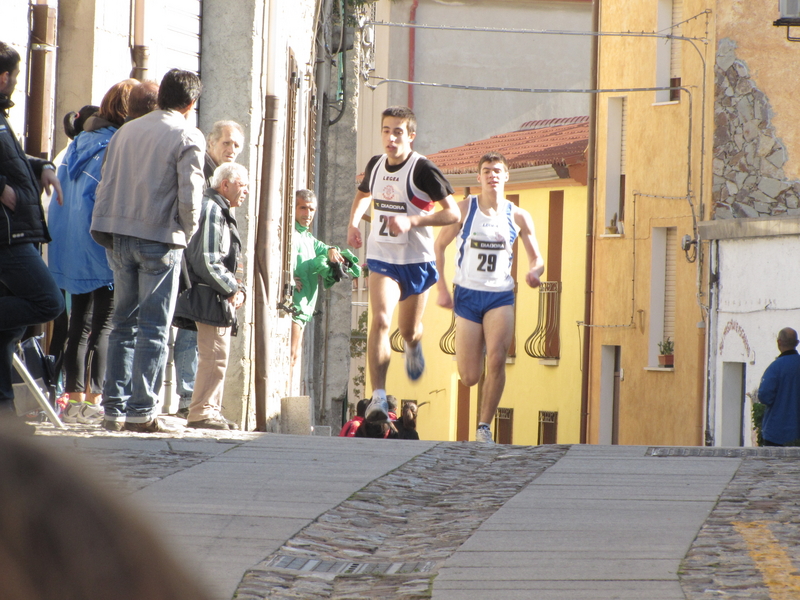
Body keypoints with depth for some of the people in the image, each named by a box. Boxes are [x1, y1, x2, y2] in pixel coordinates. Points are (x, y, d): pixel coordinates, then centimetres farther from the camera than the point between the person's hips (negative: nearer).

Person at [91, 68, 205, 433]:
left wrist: (104, 233, 14)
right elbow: (190, 195, -12)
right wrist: (187, 231, 5)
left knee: (123, 322, 12)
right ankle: (142, 412, -7)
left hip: (119, 237, 5)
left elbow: (106, 184, 10)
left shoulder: (126, 131, 11)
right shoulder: (188, 137, -6)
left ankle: (114, 408, 9)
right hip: (160, 238, -5)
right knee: (154, 327, -3)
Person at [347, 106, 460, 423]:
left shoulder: (422, 169, -15)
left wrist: (412, 221, -26)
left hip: (416, 261, -2)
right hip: (381, 257, 2)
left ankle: (413, 348, 54)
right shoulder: (375, 165, 1)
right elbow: (363, 195, 25)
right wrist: (353, 222, 6)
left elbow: (453, 213, -14)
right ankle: (378, 397, -25)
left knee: (409, 331, 13)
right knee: (380, 319, -20)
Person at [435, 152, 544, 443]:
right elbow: (439, 245, 5)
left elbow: (536, 258, 11)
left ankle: (484, 426, -10)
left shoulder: (518, 217, 3)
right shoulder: (464, 209, -1)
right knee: (469, 378, -1)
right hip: (467, 295, 0)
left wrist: (534, 272, -13)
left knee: (496, 360, -22)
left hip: (501, 296, 0)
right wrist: (441, 288, -4)